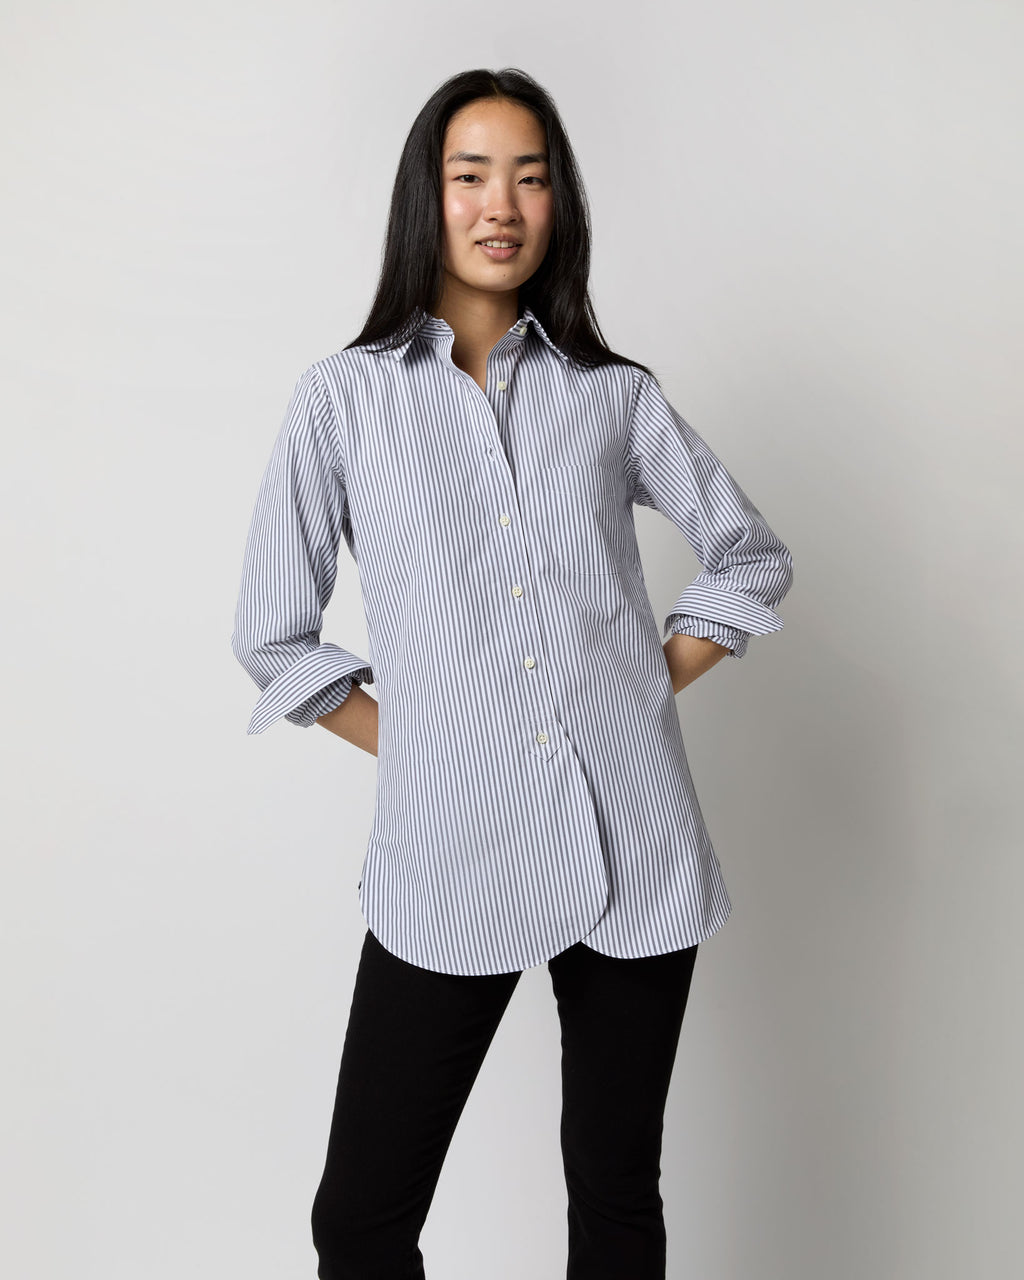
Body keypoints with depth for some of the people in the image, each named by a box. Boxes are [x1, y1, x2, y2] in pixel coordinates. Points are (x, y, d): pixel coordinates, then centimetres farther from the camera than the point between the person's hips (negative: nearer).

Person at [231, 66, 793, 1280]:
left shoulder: (616, 395, 7)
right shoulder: (346, 395, 3)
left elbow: (753, 559, 17)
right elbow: (271, 635, 4)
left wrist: (650, 686, 5)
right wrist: (418, 746, -2)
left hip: (636, 850, 2)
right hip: (451, 859, -1)